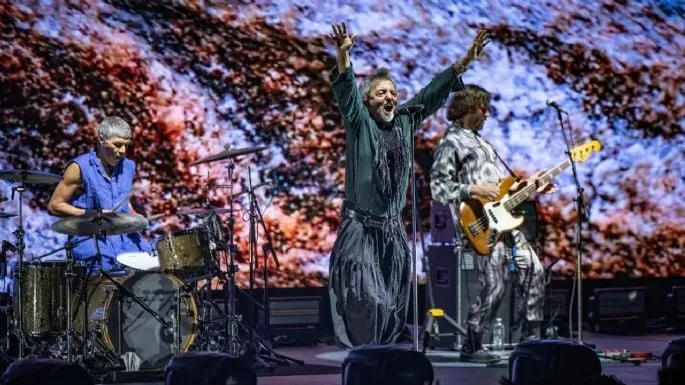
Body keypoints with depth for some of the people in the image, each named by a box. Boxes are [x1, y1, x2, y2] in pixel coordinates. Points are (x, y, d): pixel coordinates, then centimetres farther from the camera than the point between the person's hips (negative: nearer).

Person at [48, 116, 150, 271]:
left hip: (125, 237, 6)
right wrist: (91, 215, -14)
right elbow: (54, 206, -6)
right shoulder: (80, 168, -8)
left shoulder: (128, 167, 11)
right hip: (90, 238, -6)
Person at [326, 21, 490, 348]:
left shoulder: (405, 120, 8)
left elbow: (433, 93, 7)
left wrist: (464, 63, -3)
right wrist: (343, 55, -38)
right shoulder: (359, 122, -4)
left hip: (393, 229, 5)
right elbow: (346, 91, -20)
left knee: (392, 302, 7)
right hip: (360, 227, -5)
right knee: (364, 300, -10)